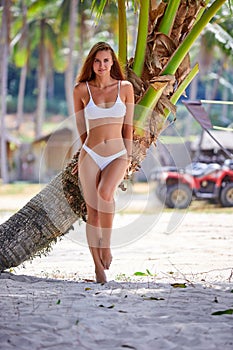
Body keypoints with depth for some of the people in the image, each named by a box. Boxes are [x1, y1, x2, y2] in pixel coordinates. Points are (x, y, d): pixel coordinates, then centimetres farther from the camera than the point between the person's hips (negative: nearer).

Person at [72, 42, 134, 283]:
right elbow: (81, 128, 13)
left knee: (105, 193, -30)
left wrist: (128, 157, 7)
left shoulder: (125, 88, 4)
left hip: (118, 155, -1)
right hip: (90, 155, 1)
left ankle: (106, 245, -13)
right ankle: (98, 266, 7)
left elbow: (127, 126, 8)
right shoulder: (81, 90, 3)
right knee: (92, 211, -2)